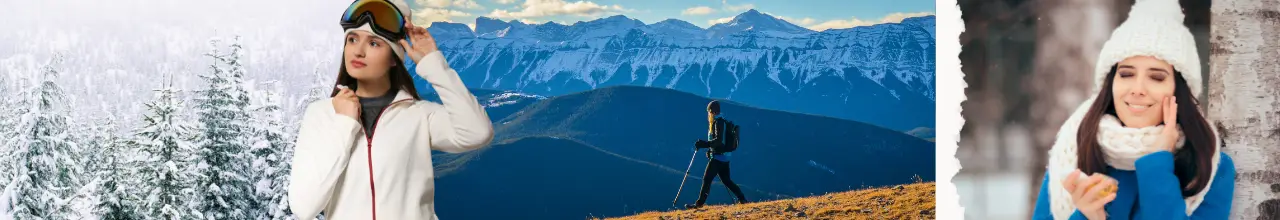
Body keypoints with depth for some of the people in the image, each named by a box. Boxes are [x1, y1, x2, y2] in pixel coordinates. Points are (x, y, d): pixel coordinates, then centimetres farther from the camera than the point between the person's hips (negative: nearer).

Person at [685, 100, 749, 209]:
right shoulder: (721, 121, 16)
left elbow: (718, 140, -23)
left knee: (707, 179, -8)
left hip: (718, 157, -10)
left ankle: (699, 203, -9)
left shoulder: (718, 122, -14)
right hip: (724, 156, 10)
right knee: (726, 180, 14)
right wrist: (710, 149, 21)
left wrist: (704, 144, -24)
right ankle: (742, 198, 13)